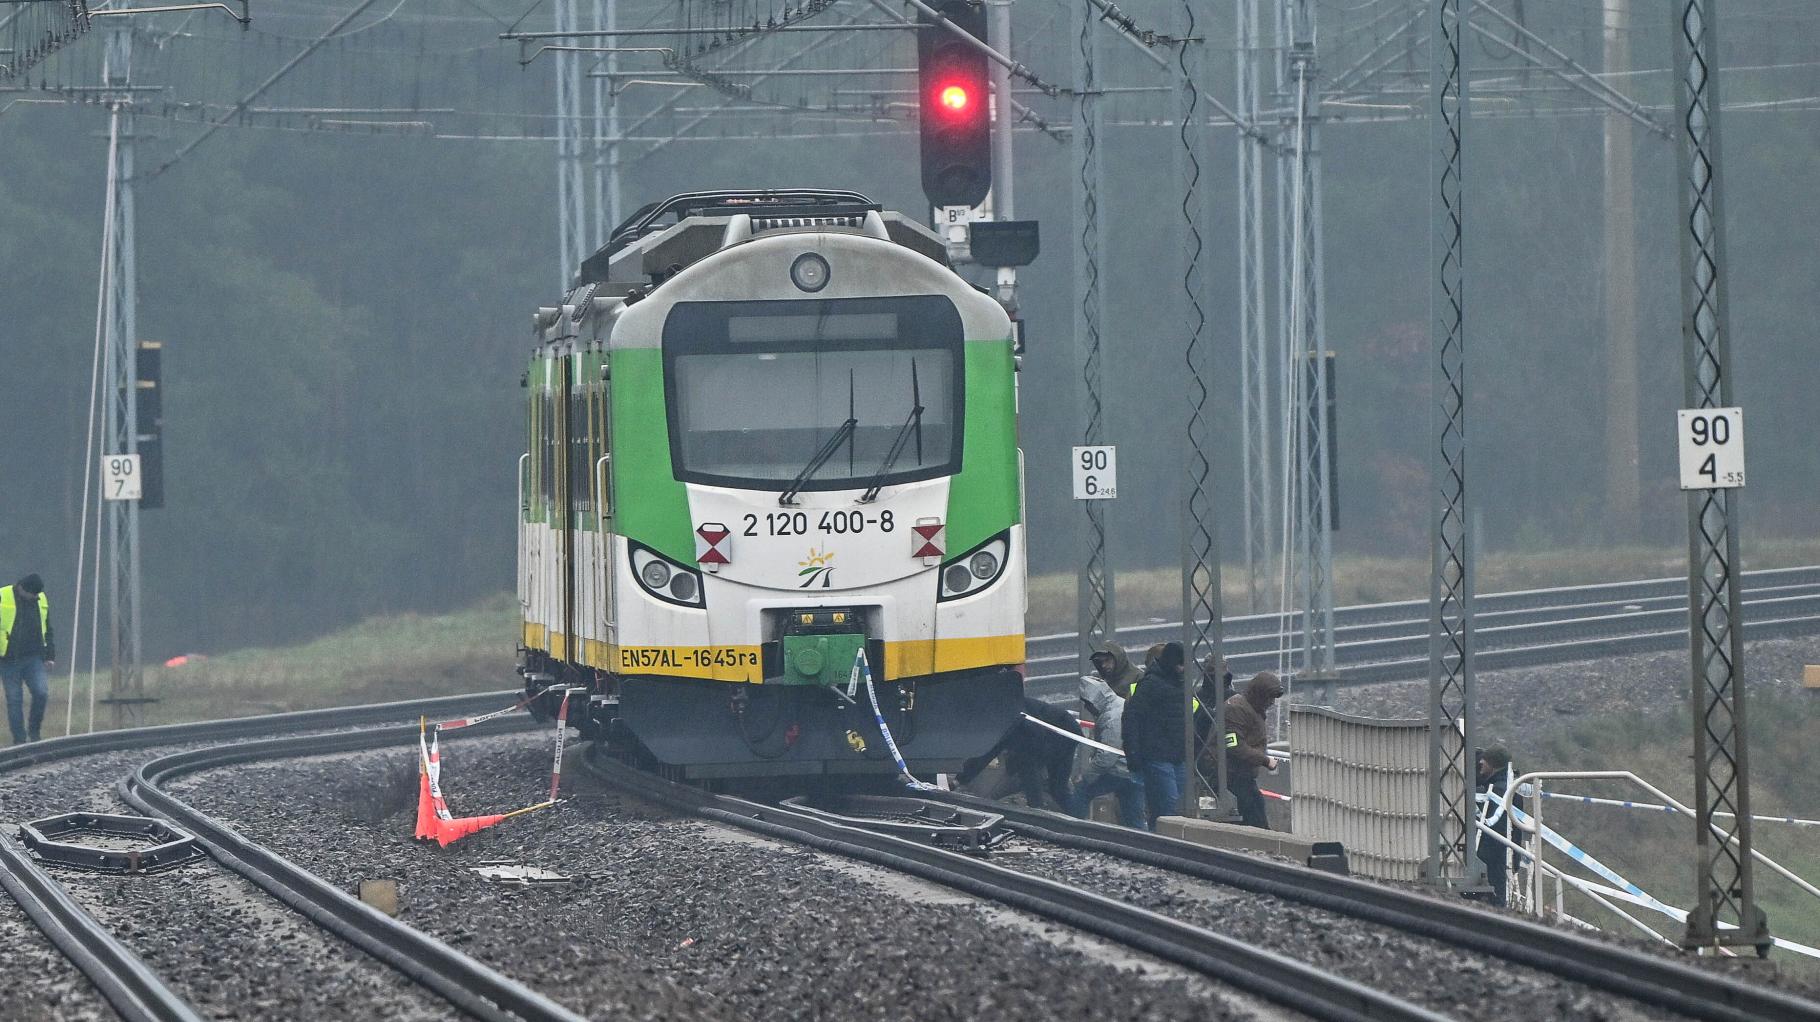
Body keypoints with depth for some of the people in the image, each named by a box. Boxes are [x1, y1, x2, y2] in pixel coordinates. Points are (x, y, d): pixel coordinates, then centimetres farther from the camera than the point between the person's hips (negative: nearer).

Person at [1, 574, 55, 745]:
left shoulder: (41, 600, 7)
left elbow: (48, 630, 18)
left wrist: (50, 655, 12)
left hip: (34, 659, 3)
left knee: (42, 693, -13)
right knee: (14, 700, 0)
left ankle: (34, 731, 8)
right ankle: (19, 740, 8)